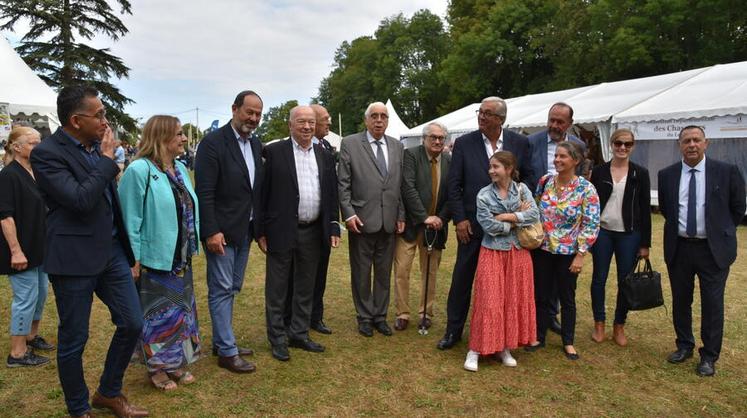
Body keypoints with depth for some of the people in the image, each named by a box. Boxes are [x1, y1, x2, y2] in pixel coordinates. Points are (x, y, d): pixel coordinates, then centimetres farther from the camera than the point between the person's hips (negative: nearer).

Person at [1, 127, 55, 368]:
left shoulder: (36, 173, 9)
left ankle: (31, 336, 34)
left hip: (39, 246, 8)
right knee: (25, 297, -1)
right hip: (22, 249, -8)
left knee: (40, 293, 17)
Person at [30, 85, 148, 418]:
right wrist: (107, 159, -16)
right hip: (74, 257, -7)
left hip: (112, 250, 7)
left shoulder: (97, 145, 8)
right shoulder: (46, 153, -14)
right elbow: (81, 200, -25)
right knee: (73, 340, 8)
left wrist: (125, 244, 19)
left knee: (132, 324, 10)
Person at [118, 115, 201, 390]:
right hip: (154, 260, -7)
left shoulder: (180, 168, 5)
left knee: (181, 309, 17)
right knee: (158, 313, 8)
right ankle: (157, 368, 28)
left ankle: (175, 363, 34)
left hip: (180, 258, 7)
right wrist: (134, 261, -14)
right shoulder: (139, 170, -17)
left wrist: (191, 248, 11)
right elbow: (131, 220, -16)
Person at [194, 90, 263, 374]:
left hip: (245, 230, 7)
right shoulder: (213, 142, -12)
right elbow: (204, 192, -16)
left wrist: (260, 227, 10)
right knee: (222, 290, 1)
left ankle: (221, 342, 28)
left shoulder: (256, 145, 10)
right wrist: (211, 231, -20)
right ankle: (227, 352, 9)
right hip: (221, 231, -7)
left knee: (231, 289, 15)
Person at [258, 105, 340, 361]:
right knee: (277, 289, 7)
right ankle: (278, 339, 21)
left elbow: (332, 195, 10)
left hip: (313, 232, 5)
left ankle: (299, 334, 29)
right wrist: (261, 231, -8)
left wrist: (333, 228, 4)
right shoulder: (274, 152, -5)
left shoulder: (325, 156, 8)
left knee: (305, 288, 15)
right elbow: (264, 193, -6)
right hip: (282, 231, -4)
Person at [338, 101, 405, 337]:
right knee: (361, 272, 8)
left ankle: (380, 316, 27)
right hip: (362, 220, -3)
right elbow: (343, 183, -4)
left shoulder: (397, 146, 10)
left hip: (389, 222, 4)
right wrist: (348, 213, -11)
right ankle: (365, 317, 24)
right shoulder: (350, 144, -1)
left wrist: (401, 215, 7)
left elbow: (401, 184, 11)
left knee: (384, 272, 12)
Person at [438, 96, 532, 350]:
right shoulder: (464, 143, -3)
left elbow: (528, 178, 8)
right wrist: (459, 219, -8)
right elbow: (453, 184, -2)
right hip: (472, 223, -1)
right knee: (462, 277, 6)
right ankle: (454, 329, 21)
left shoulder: (520, 143, 1)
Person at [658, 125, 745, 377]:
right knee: (680, 301, 14)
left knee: (712, 304, 4)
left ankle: (709, 356, 20)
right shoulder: (667, 175, 1)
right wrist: (678, 227, 9)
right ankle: (684, 346, 33)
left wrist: (720, 231, 5)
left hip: (713, 250, -2)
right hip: (678, 248, 3)